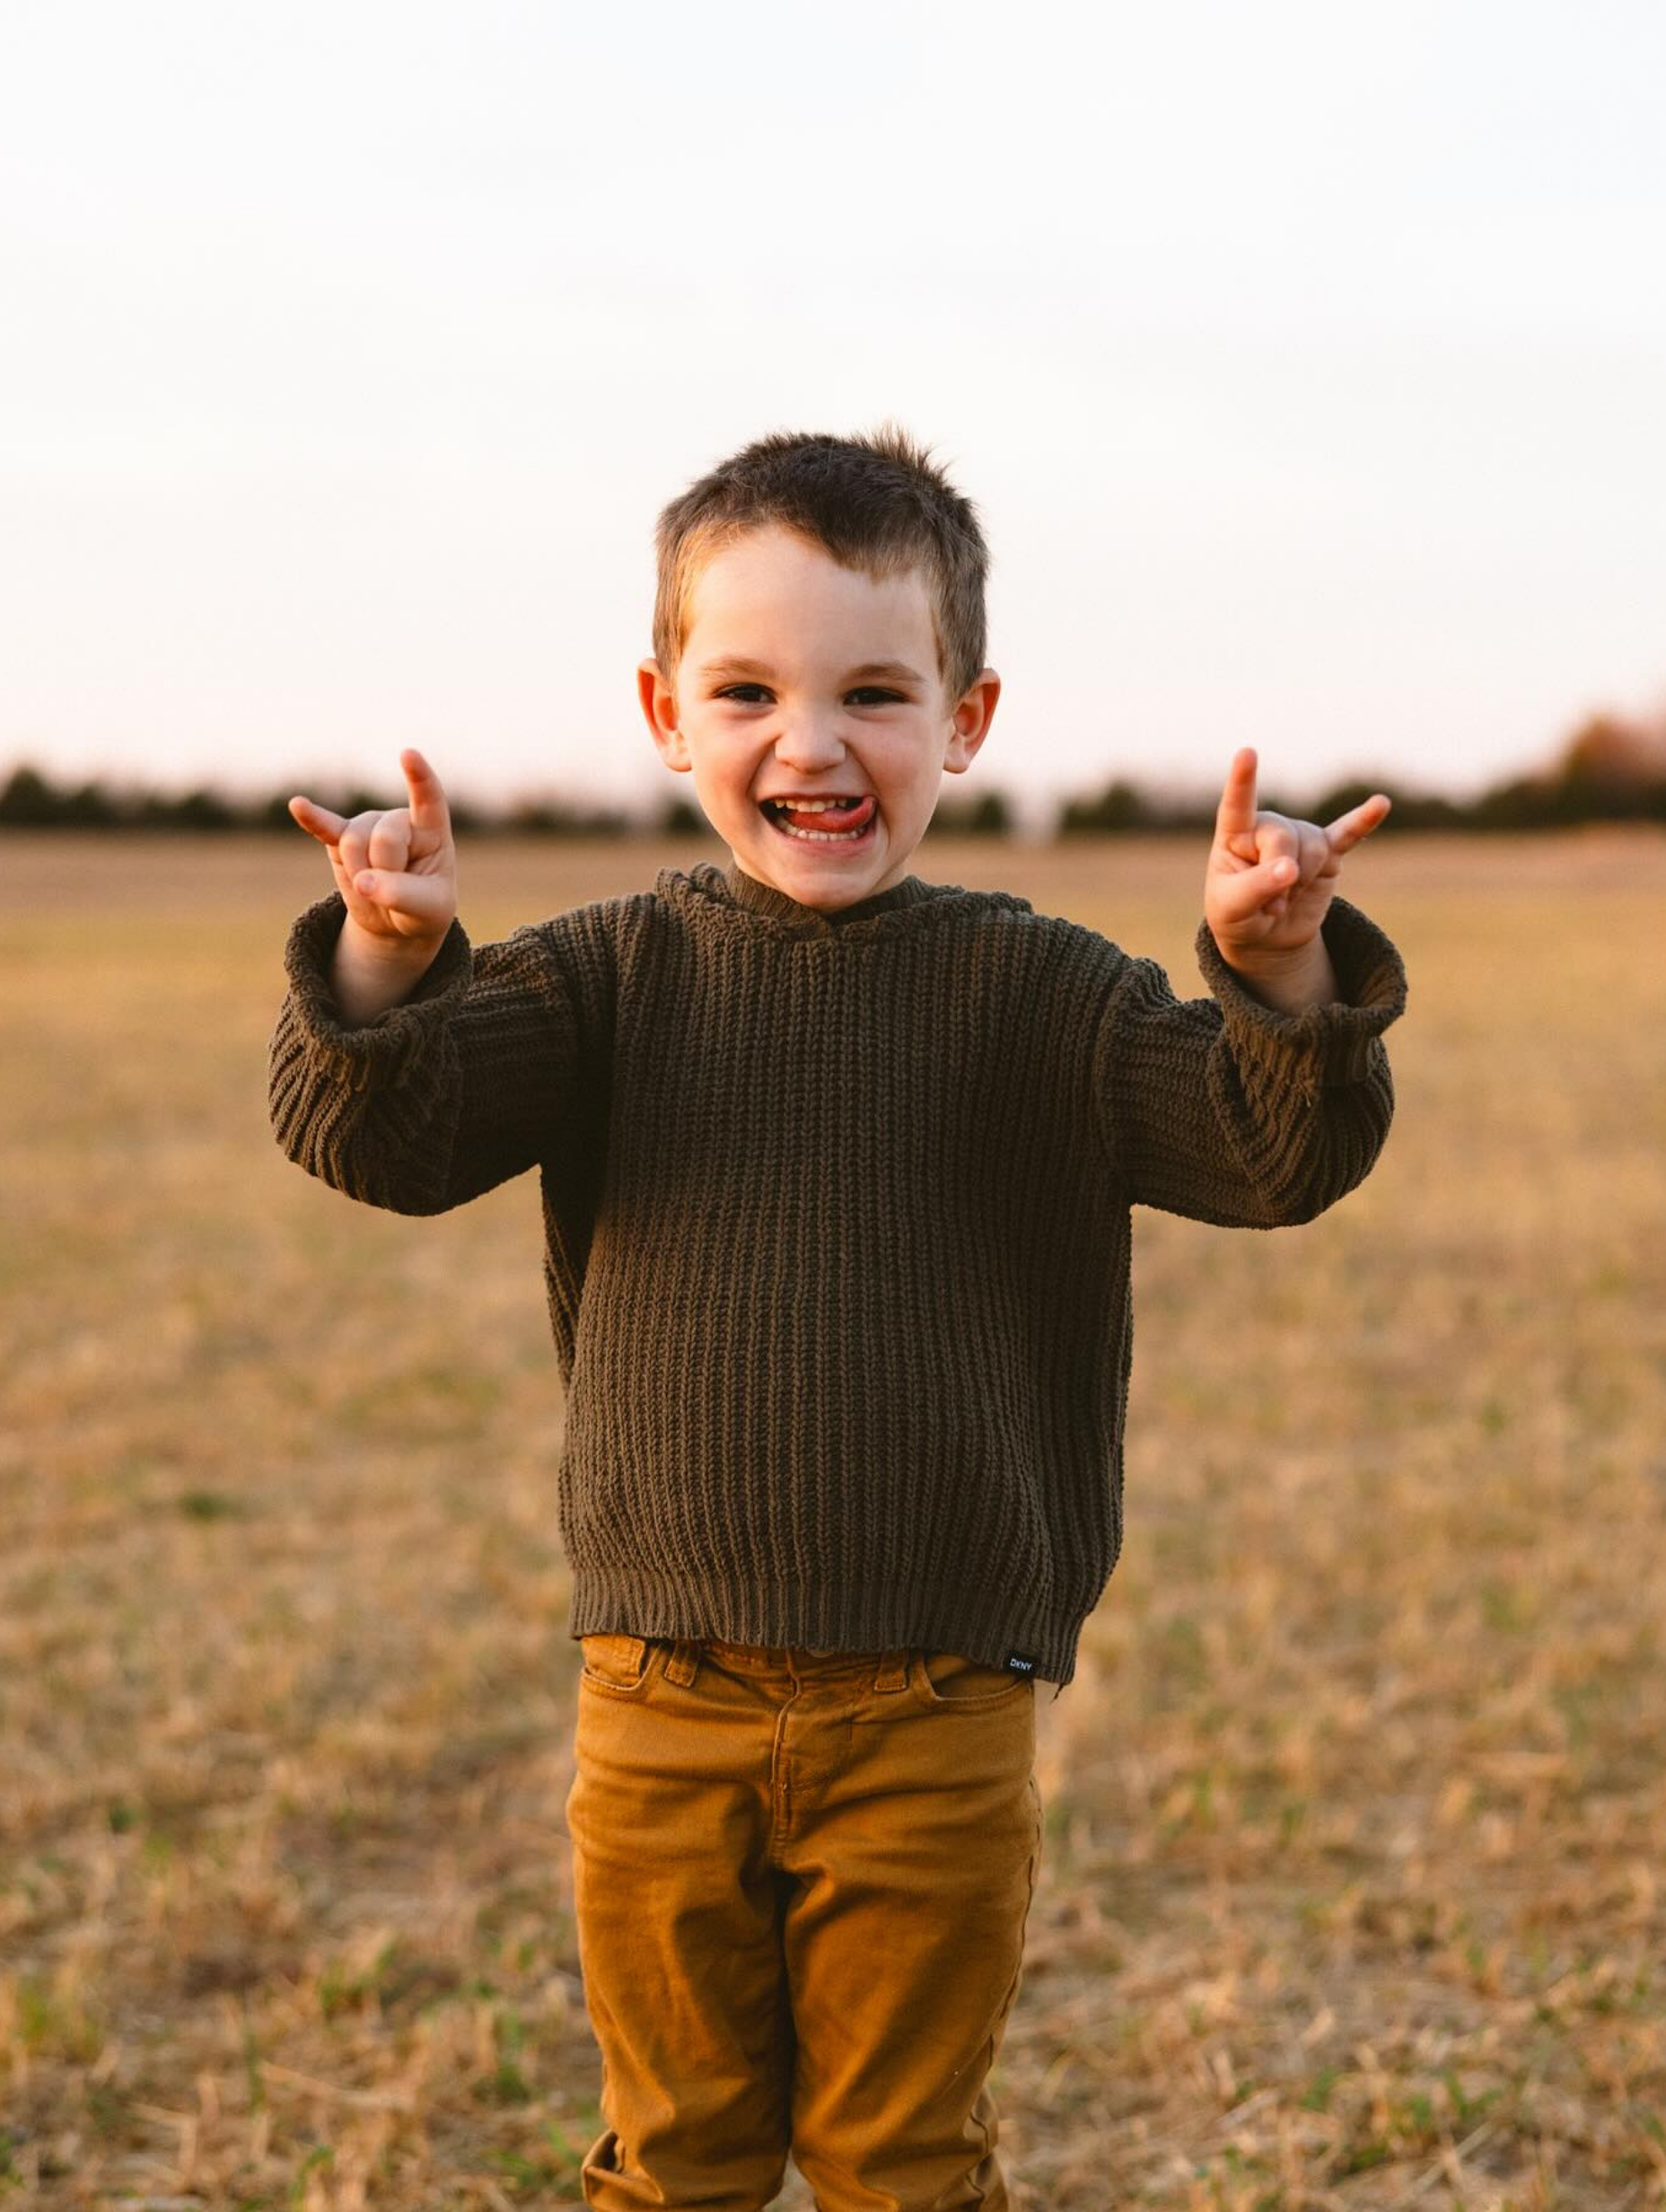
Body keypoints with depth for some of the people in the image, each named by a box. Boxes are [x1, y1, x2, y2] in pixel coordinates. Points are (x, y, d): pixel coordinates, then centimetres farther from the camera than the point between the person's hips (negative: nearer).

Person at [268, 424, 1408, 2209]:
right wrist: (387, 967, -32)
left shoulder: (1034, 993, -3)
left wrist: (1279, 976, -34)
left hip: (934, 1723, -1)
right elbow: (379, 1136, -11)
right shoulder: (613, 974, 0)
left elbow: (1279, 1153, -13)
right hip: (662, 1705, 1)